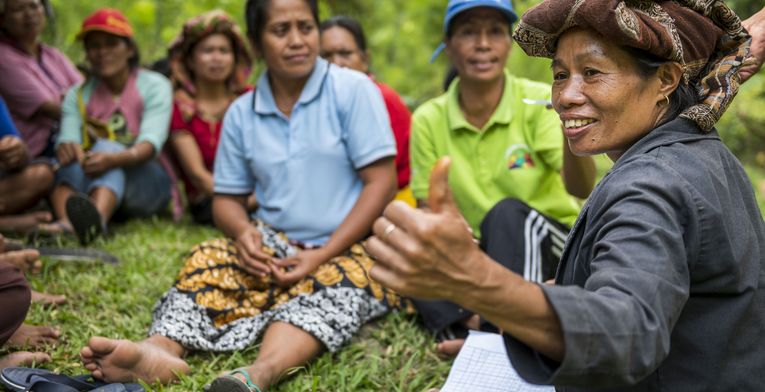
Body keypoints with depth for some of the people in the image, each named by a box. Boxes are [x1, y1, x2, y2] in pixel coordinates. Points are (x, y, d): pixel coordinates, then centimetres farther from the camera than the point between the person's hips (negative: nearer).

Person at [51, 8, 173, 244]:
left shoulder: (154, 86, 0)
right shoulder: (78, 95, 10)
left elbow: (151, 143, -17)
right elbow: (68, 137, -9)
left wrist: (113, 158, -39)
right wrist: (66, 147, -35)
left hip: (146, 183, -3)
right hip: (88, 184, 3)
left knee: (105, 146, -33)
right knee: (71, 159, -29)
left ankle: (95, 219, -64)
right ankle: (66, 223, -59)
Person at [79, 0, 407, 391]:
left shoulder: (353, 90, -5)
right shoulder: (242, 113, 6)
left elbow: (381, 183, -10)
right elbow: (227, 198, 12)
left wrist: (322, 256, -18)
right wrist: (243, 232, -14)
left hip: (348, 247, -4)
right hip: (276, 248, 4)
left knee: (338, 280, -35)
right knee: (209, 261, -21)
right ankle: (161, 348, -47)